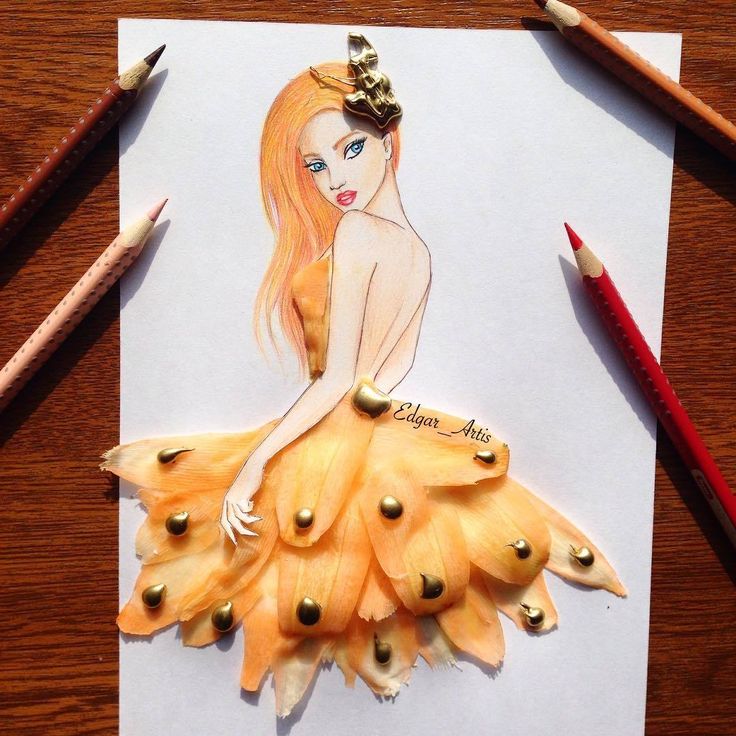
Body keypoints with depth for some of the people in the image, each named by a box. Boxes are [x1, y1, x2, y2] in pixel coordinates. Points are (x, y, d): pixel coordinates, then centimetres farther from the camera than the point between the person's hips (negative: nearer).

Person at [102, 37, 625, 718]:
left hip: (329, 450, -8)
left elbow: (338, 378, -22)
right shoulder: (416, 245, 4)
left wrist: (253, 463, -19)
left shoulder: (357, 231, -18)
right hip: (378, 437, 8)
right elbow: (388, 371, 9)